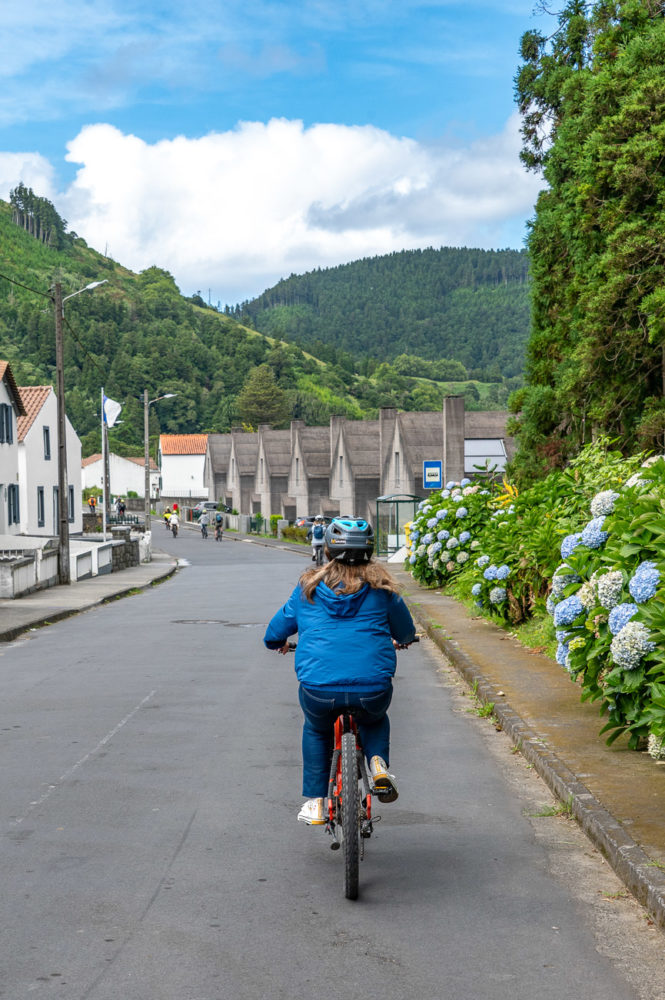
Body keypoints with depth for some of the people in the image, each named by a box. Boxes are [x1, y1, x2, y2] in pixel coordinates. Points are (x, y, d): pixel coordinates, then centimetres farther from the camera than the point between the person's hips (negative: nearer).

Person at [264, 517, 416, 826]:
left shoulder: (309, 586, 10)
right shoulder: (379, 586, 8)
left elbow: (276, 630, 20)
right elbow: (406, 630, 22)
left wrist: (277, 643, 44)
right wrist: (400, 640, 46)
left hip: (318, 688, 0)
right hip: (372, 688, 0)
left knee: (316, 730, 32)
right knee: (376, 719, 34)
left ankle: (315, 803, 27)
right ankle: (377, 762, 6)